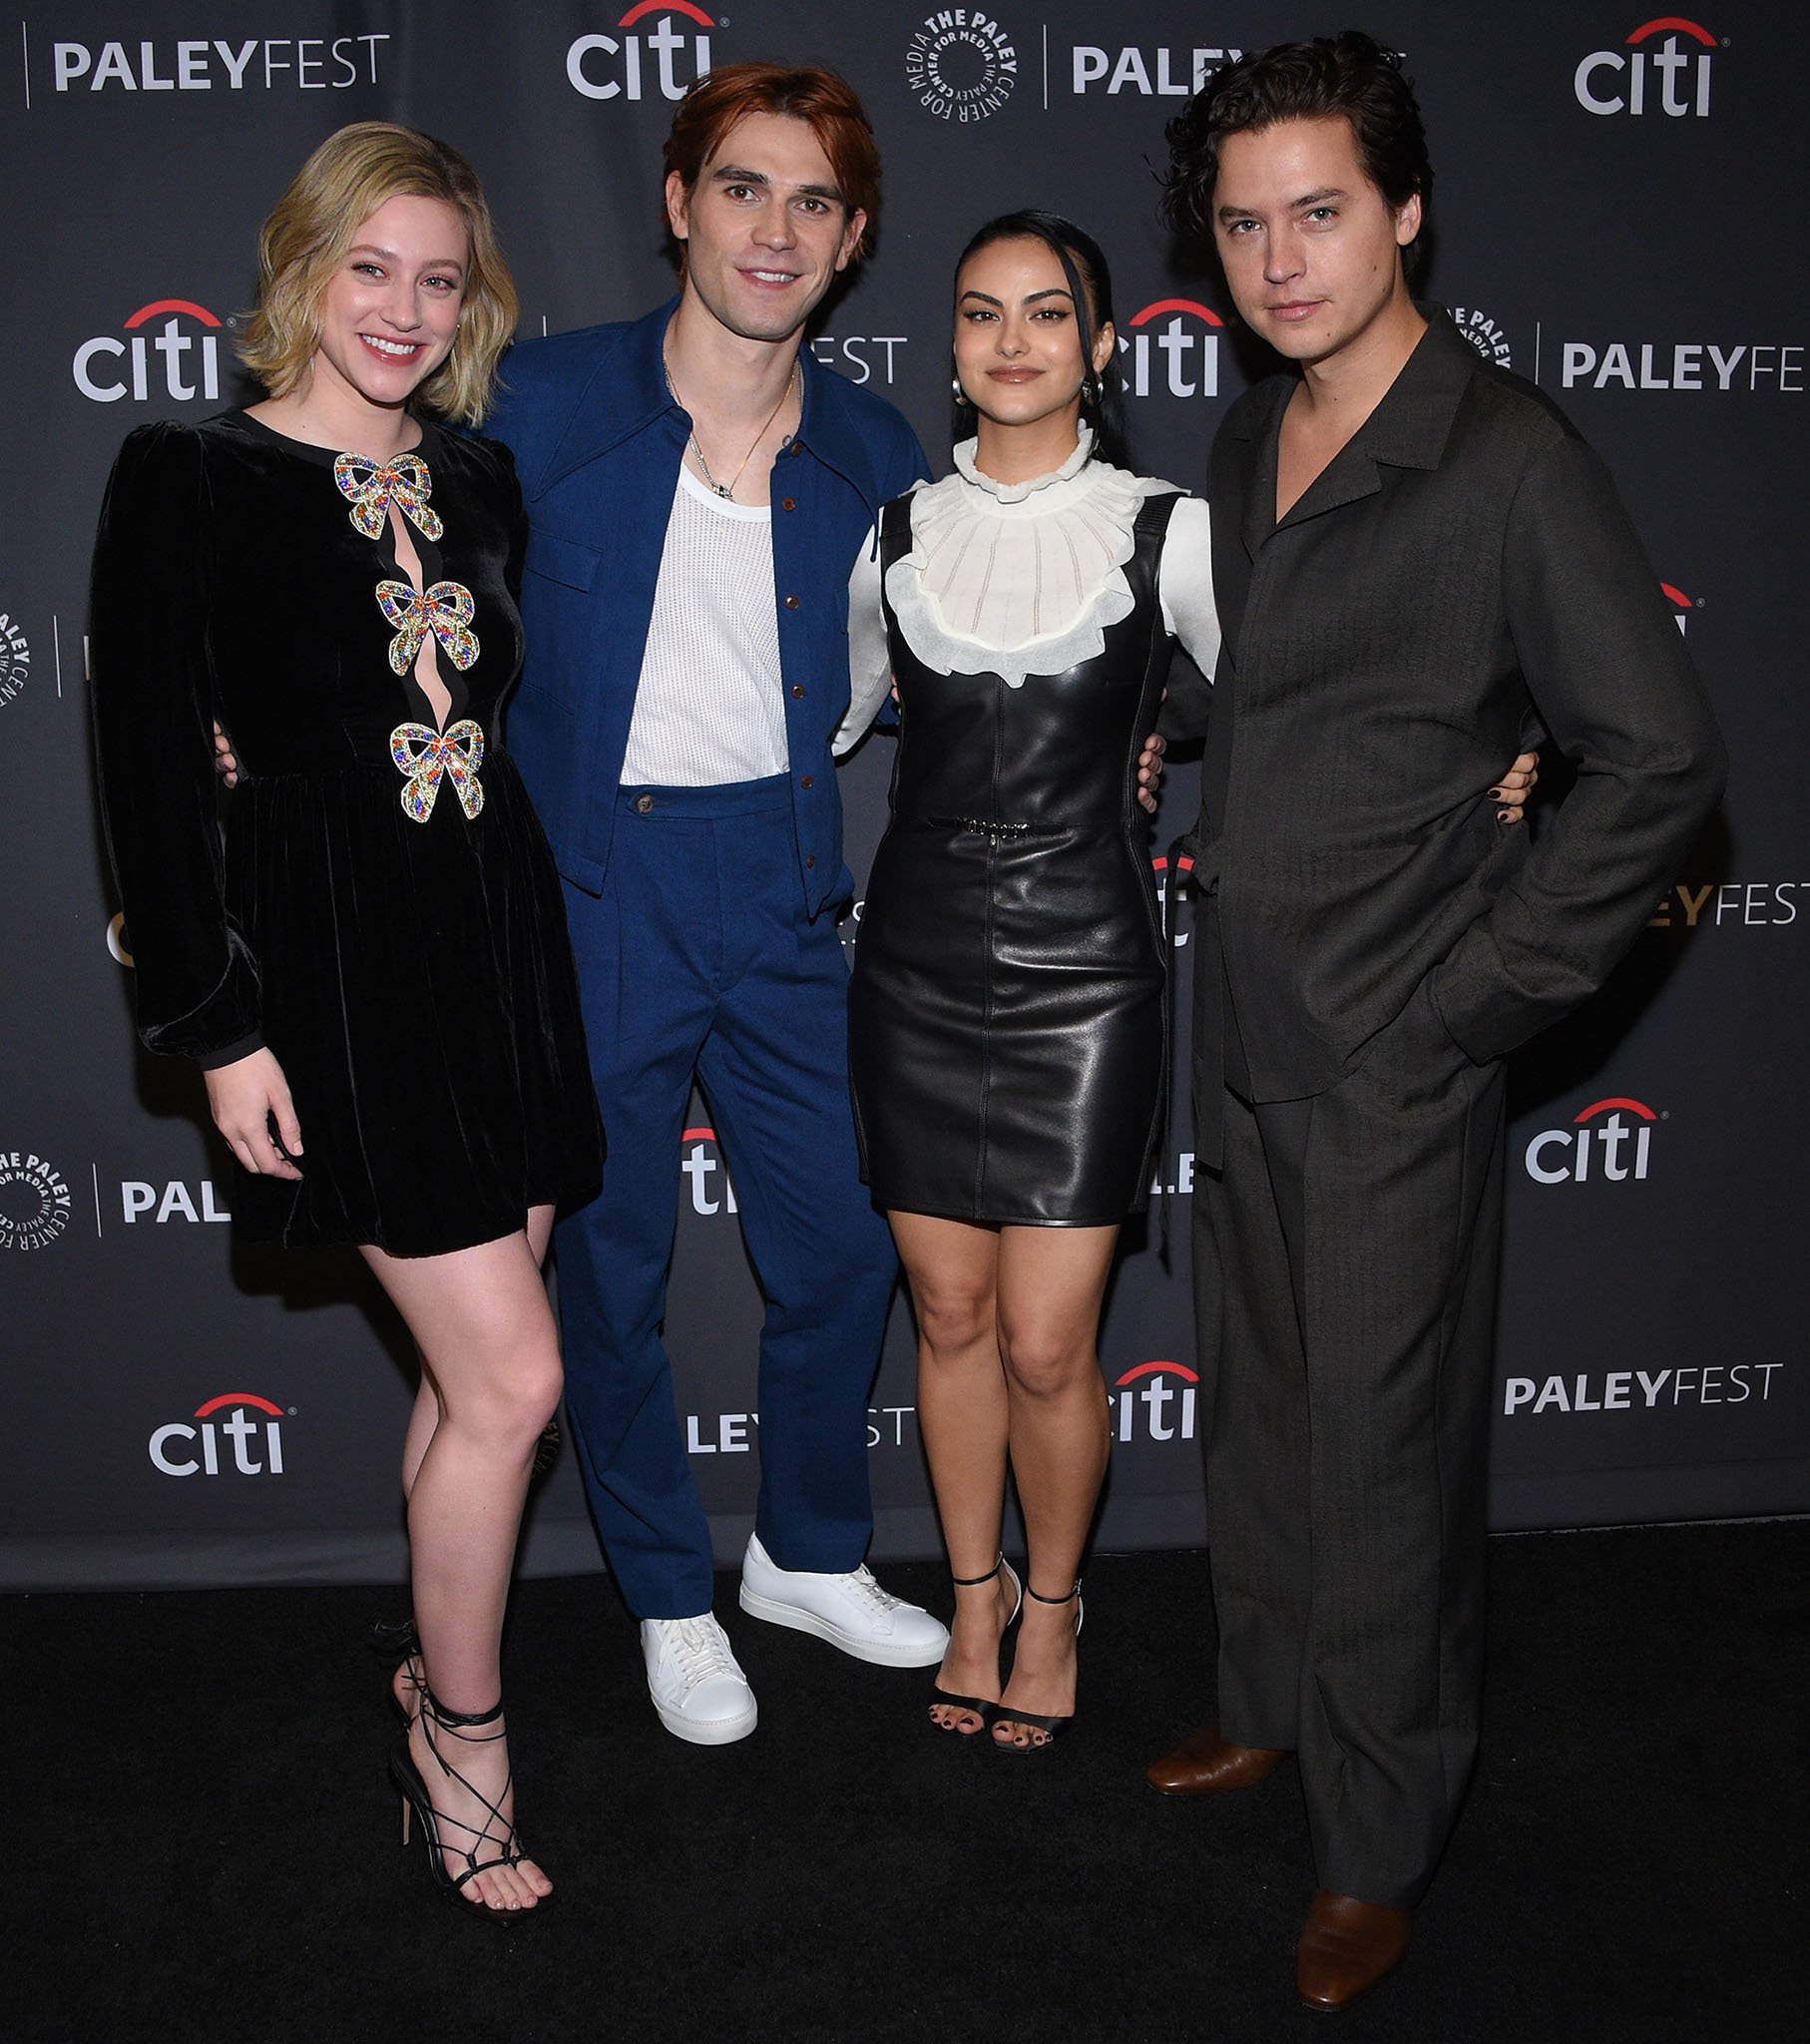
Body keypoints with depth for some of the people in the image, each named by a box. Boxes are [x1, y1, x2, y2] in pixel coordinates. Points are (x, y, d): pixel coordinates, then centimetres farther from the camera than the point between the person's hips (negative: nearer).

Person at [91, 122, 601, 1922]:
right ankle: (464, 1737, 17)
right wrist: (221, 1030, -11)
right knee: (513, 1374, -6)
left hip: (499, 944, 6)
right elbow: (153, 775, -8)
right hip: (337, 962, -6)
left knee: (471, 1363, 13)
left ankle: (434, 1677, 34)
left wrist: (539, 964, 15)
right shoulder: (189, 480, -6)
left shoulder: (482, 488, 11)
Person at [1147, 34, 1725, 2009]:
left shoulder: (1512, 460, -14)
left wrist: (1473, 994, -14)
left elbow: (1660, 762, -14)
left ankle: (1378, 1845, 22)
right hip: (1244, 1034, 7)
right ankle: (1269, 1703, 40)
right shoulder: (1244, 448, 8)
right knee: (1259, 1401, 19)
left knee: (1379, 1452, 3)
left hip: (1391, 1064, -7)